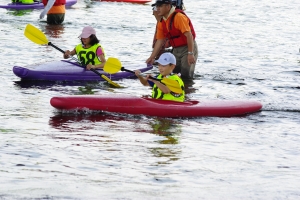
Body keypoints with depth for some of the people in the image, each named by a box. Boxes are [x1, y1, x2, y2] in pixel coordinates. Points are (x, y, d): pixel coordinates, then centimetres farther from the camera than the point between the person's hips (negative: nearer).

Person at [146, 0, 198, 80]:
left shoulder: (179, 17, -21)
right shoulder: (161, 23, 6)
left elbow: (189, 35, -24)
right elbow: (159, 41, 10)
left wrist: (190, 54, -26)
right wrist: (152, 57, 7)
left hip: (188, 48, -8)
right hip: (176, 50, 8)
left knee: (186, 76, -10)